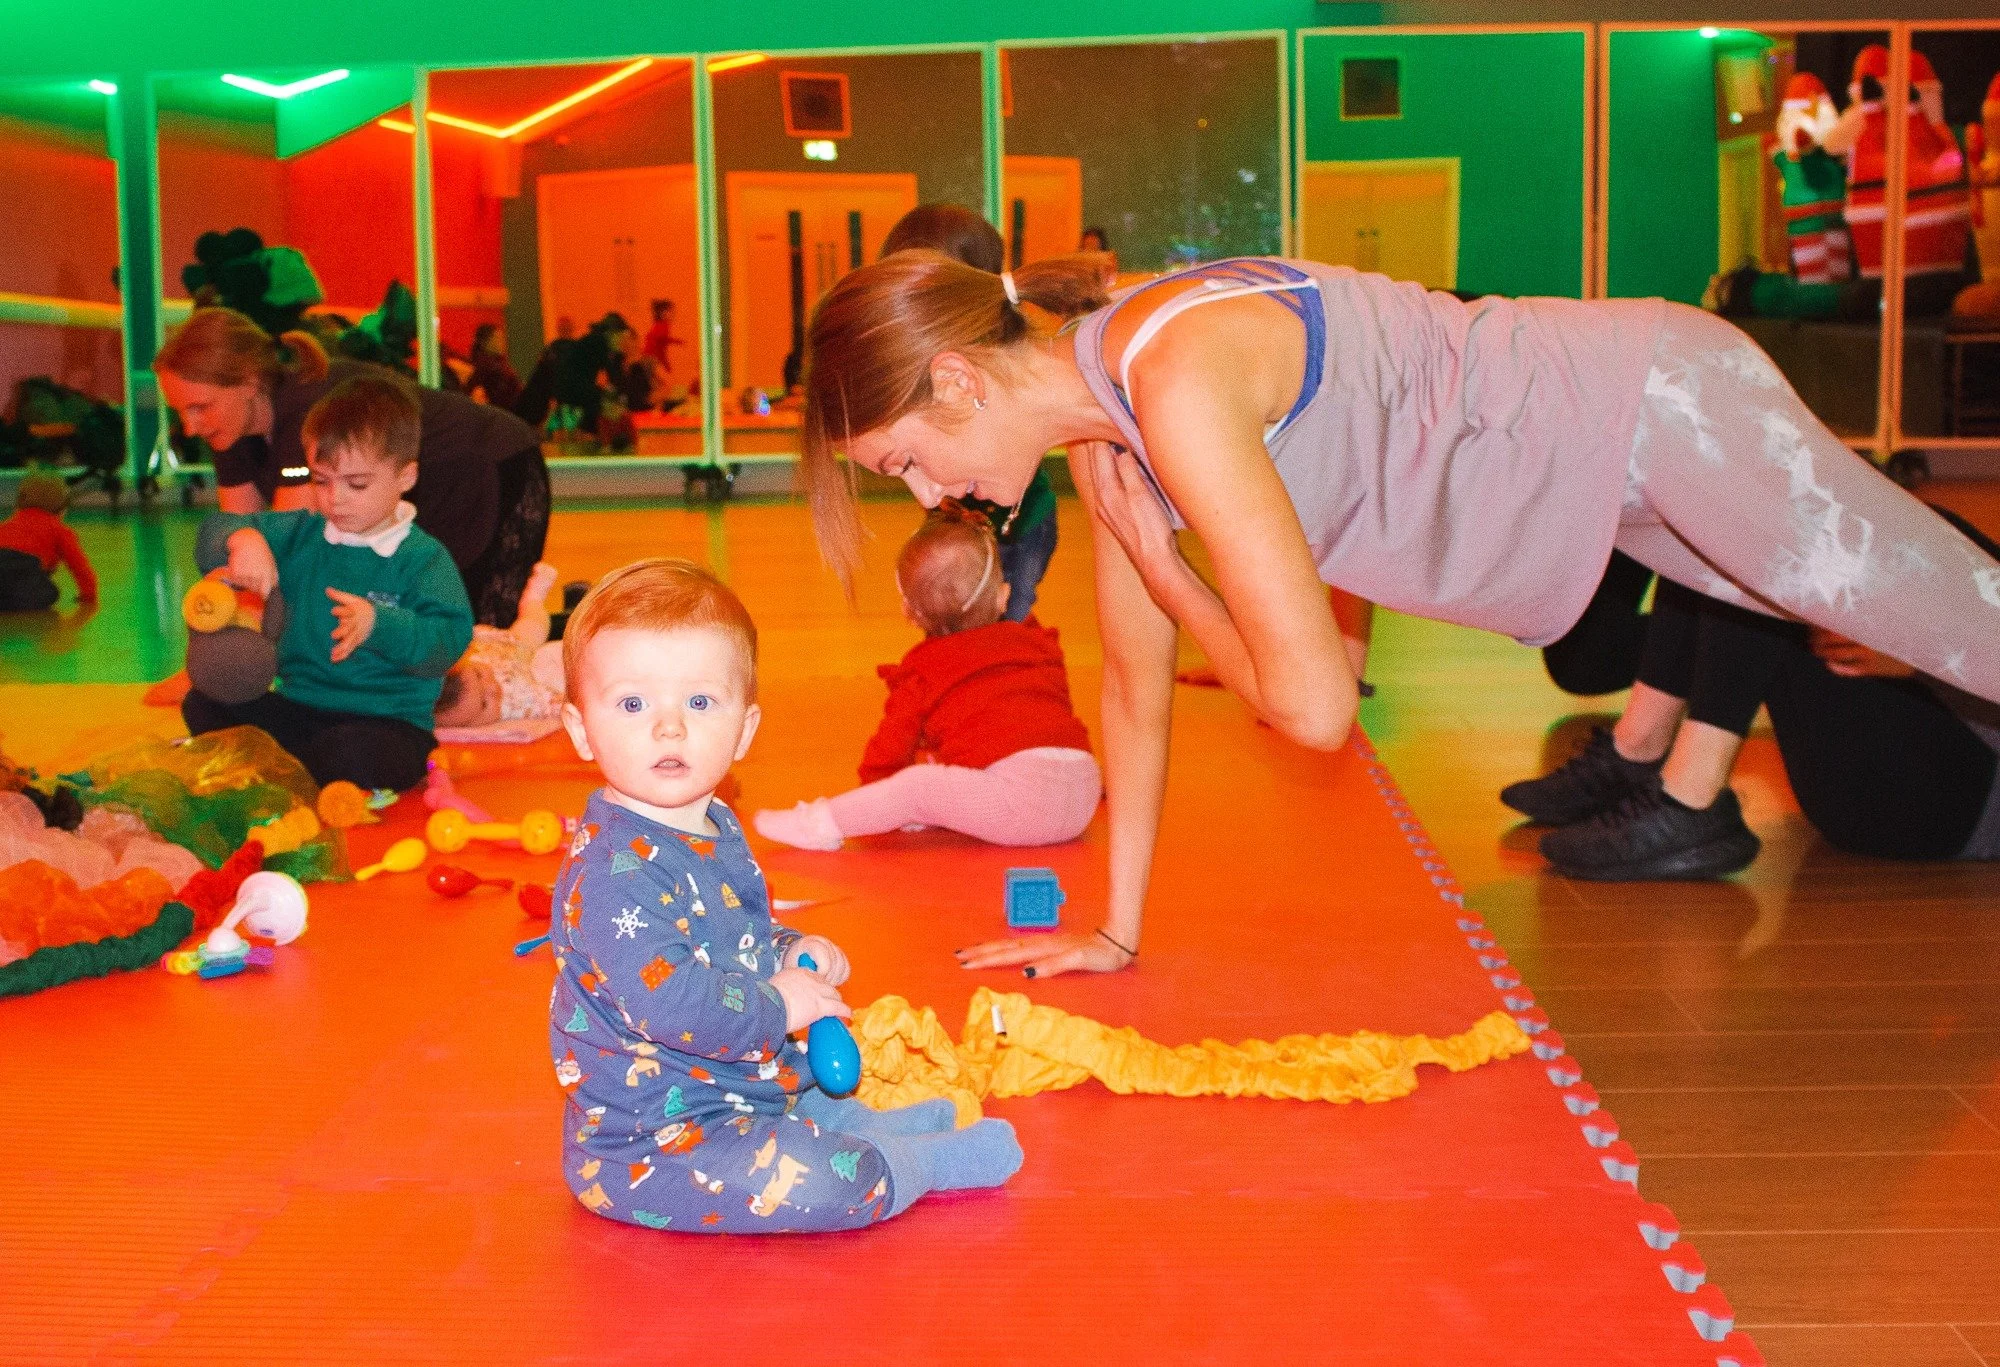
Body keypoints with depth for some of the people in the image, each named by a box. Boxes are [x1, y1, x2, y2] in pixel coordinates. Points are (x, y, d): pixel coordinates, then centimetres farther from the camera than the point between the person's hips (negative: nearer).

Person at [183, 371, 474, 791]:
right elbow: (213, 535, 8)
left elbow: (450, 639, -17)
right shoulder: (301, 534, 10)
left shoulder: (423, 558, -7)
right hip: (300, 705, 5)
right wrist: (241, 538, -16)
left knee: (351, 752, -38)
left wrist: (378, 624, -32)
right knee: (202, 705, -10)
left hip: (387, 721, -5)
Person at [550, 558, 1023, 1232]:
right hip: (645, 1145, -10)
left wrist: (787, 950, 6)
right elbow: (664, 1001, -35)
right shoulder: (613, 871, -27)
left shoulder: (714, 828, 7)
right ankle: (940, 1158, -4)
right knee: (815, 1178, -22)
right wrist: (777, 1006, -20)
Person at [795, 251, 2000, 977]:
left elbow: (1315, 706, -34)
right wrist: (1118, 933, 8)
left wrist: (1154, 559, -18)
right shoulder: (1102, 413, -5)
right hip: (1596, 441, 8)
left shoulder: (1176, 384, -33)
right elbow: (1139, 684, 6)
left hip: (1662, 406, -8)